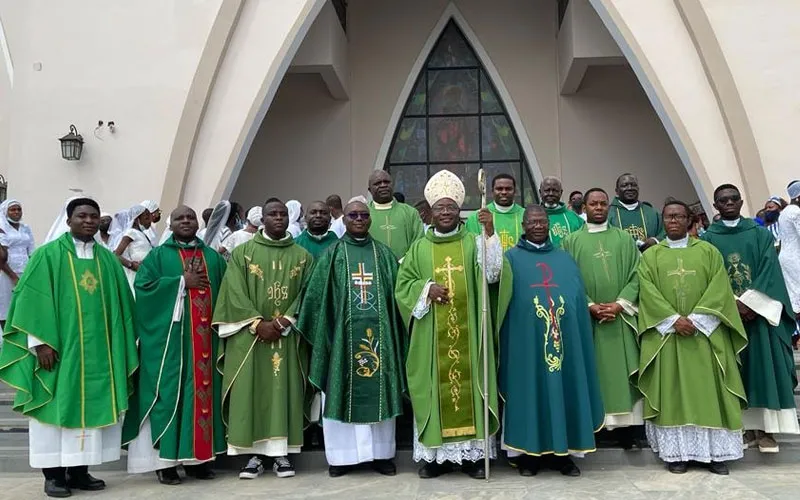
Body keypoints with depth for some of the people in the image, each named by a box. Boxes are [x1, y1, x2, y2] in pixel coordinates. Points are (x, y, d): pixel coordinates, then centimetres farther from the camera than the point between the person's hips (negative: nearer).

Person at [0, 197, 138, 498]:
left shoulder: (107, 259, 10)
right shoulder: (48, 255, -2)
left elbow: (119, 304, 11)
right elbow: (33, 299, -8)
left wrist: (121, 345, 7)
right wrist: (40, 341, -16)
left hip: (97, 348, 4)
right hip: (58, 346, -4)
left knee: (90, 406, 6)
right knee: (57, 405, 1)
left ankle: (79, 471, 16)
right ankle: (53, 475, 10)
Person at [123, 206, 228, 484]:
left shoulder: (213, 257, 17)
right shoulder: (158, 255, 6)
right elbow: (143, 285, -8)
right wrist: (182, 282, -11)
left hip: (205, 335, 3)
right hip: (169, 336, -3)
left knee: (203, 390, 4)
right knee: (170, 392, -3)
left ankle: (197, 458, 12)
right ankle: (166, 459, 3)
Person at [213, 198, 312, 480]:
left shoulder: (303, 256, 9)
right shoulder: (242, 253, 6)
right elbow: (235, 293, -3)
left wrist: (285, 322, -12)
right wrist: (259, 323, -13)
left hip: (289, 338, 1)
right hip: (250, 337, -1)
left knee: (285, 391, 2)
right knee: (251, 392, -1)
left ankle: (282, 453, 8)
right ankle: (253, 454, 6)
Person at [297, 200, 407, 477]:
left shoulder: (384, 253, 10)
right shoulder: (332, 254, 5)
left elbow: (395, 294, 9)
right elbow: (317, 295, 1)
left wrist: (394, 332, 1)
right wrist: (322, 332, -7)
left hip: (377, 334, 2)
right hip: (343, 335, -1)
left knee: (379, 392, 5)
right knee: (343, 392, 2)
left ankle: (381, 453, 14)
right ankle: (342, 454, 12)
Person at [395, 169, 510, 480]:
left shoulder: (474, 243, 6)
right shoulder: (419, 248, 9)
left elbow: (492, 273, -11)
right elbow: (402, 286, 7)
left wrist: (490, 232, -21)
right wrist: (426, 288, -12)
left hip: (467, 333, 0)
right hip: (432, 336, 1)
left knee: (470, 384, 1)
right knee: (435, 387, 3)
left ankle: (472, 453, 11)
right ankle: (435, 454, 11)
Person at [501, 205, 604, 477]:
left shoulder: (564, 259, 16)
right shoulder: (512, 258, 6)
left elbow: (578, 298, 14)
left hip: (563, 338, 3)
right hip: (526, 340, -3)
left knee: (562, 387, 5)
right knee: (529, 390, 1)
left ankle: (560, 451, 15)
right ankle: (528, 452, 11)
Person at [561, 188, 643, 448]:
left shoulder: (624, 238, 10)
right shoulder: (571, 241, 6)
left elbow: (636, 275, 3)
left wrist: (619, 304, -11)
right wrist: (590, 306, -12)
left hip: (621, 317, 1)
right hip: (586, 318, -1)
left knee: (622, 371, 1)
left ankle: (625, 424, 6)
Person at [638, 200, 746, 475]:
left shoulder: (708, 251, 8)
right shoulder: (650, 255, 7)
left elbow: (719, 288, -2)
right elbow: (648, 291, -4)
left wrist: (696, 319, -14)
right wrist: (673, 319, -15)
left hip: (705, 332, 0)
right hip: (666, 333, 0)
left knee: (707, 390, 2)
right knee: (672, 391, 1)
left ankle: (715, 452, 9)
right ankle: (676, 452, 6)